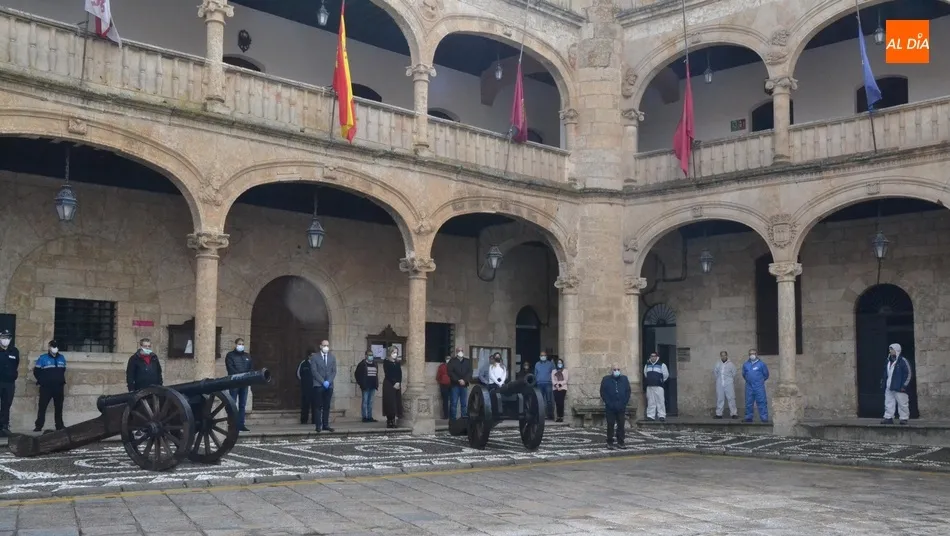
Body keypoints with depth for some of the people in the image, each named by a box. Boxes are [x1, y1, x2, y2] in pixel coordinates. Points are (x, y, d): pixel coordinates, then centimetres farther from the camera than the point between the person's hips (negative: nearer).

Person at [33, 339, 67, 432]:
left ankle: (59, 425, 16)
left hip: (59, 387, 4)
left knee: (59, 407, 9)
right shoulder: (42, 358, -5)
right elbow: (36, 372, -4)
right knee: (42, 407, -6)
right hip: (46, 387, -4)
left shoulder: (62, 358, 10)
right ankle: (39, 426, -3)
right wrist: (42, 381, -3)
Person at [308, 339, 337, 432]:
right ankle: (318, 426, -5)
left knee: (327, 406, 4)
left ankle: (325, 425, 6)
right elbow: (314, 371, -5)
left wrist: (328, 381, -7)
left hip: (329, 385, 3)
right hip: (318, 385, -3)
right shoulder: (314, 357, 2)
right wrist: (323, 382, -12)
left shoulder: (332, 357, 13)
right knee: (318, 406, -5)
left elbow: (334, 371, 9)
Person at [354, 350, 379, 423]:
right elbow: (357, 373, -4)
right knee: (365, 401, -4)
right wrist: (360, 383, -5)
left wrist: (377, 384, 11)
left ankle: (370, 417, 12)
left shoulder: (374, 364, 13)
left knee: (370, 402, 8)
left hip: (372, 386, 6)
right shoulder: (362, 364, -5)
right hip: (365, 386, -6)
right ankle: (364, 417, -1)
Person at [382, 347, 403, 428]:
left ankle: (393, 421, 3)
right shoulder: (386, 363, -2)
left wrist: (398, 383, -9)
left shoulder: (398, 363, 14)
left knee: (396, 403, 0)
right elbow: (387, 374, -9)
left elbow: (400, 374, 7)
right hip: (389, 385, -5)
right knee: (389, 403, -8)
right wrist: (393, 384, -14)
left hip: (397, 385, 5)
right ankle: (389, 422, -7)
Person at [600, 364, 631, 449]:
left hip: (621, 408, 2)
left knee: (621, 425, 5)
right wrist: (608, 403, -9)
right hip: (610, 408, -2)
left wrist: (624, 403, -2)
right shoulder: (606, 379, 1)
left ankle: (620, 442, 12)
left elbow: (628, 392, 8)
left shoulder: (624, 379, 8)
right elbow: (603, 393, -1)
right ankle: (610, 442, 8)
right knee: (610, 425, 1)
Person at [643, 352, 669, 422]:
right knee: (650, 402, 5)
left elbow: (666, 375, 1)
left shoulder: (662, 365, -2)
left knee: (660, 401, -6)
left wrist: (661, 381, 7)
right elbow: (645, 375, 25)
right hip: (649, 387, 4)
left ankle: (662, 415, -3)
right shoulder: (647, 365, 12)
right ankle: (651, 416, 8)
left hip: (658, 386, -4)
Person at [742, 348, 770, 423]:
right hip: (749, 387, 4)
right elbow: (744, 374, 23)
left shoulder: (761, 364, -1)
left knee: (762, 402, -7)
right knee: (748, 403, 7)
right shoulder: (745, 364, 9)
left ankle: (764, 418, -5)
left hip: (759, 386, -3)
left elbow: (766, 374, 8)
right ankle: (749, 417, 15)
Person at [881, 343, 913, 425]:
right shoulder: (889, 361, 14)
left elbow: (909, 373, -10)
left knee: (902, 404, 0)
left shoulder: (903, 361, -9)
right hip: (889, 388, 8)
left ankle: (904, 418, 7)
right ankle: (888, 418, 12)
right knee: (889, 403, 8)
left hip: (899, 388, -7)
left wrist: (904, 385, -13)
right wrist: (884, 381, 14)